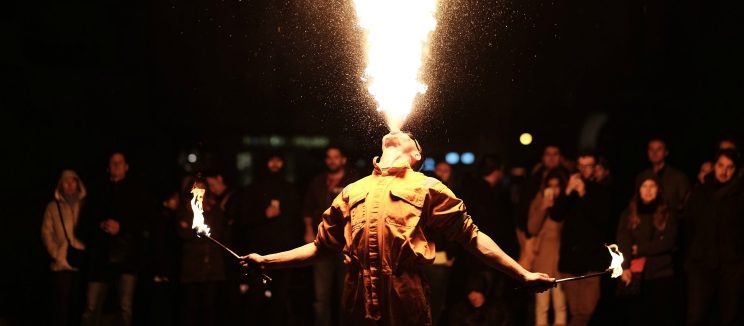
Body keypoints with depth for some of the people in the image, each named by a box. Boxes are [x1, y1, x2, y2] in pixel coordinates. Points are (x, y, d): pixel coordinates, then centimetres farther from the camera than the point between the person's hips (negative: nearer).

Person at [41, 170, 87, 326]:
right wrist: (57, 255, -7)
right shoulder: (53, 206, 11)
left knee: (78, 304, 1)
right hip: (62, 264, -1)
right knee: (61, 304, -5)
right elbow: (46, 233, 5)